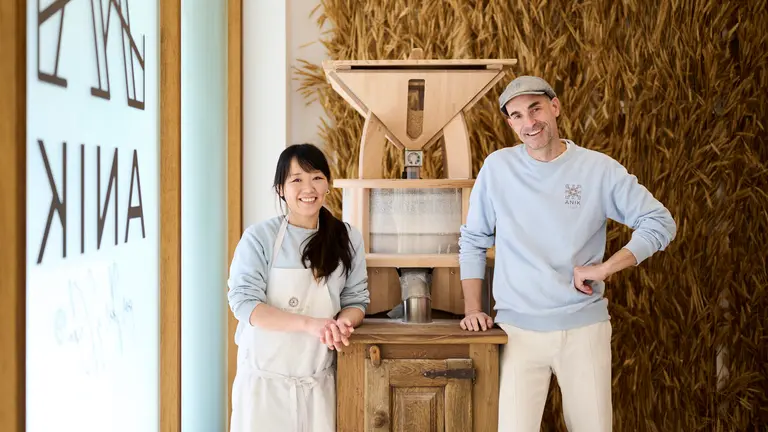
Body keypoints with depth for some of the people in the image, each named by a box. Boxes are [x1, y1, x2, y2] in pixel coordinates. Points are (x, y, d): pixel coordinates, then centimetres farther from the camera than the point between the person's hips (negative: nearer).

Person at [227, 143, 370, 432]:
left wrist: (342, 323, -18)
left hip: (318, 383, 2)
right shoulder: (259, 238, -7)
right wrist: (310, 324, -25)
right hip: (264, 379, -2)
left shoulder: (348, 239, 2)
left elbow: (356, 300, 6)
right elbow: (244, 303, -14)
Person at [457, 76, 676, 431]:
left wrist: (604, 268, -9)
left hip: (584, 326, 0)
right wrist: (472, 308, 2)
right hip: (518, 329, 0)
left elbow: (660, 223, 0)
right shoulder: (497, 166, 2)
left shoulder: (599, 169, -1)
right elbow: (473, 241, 10)